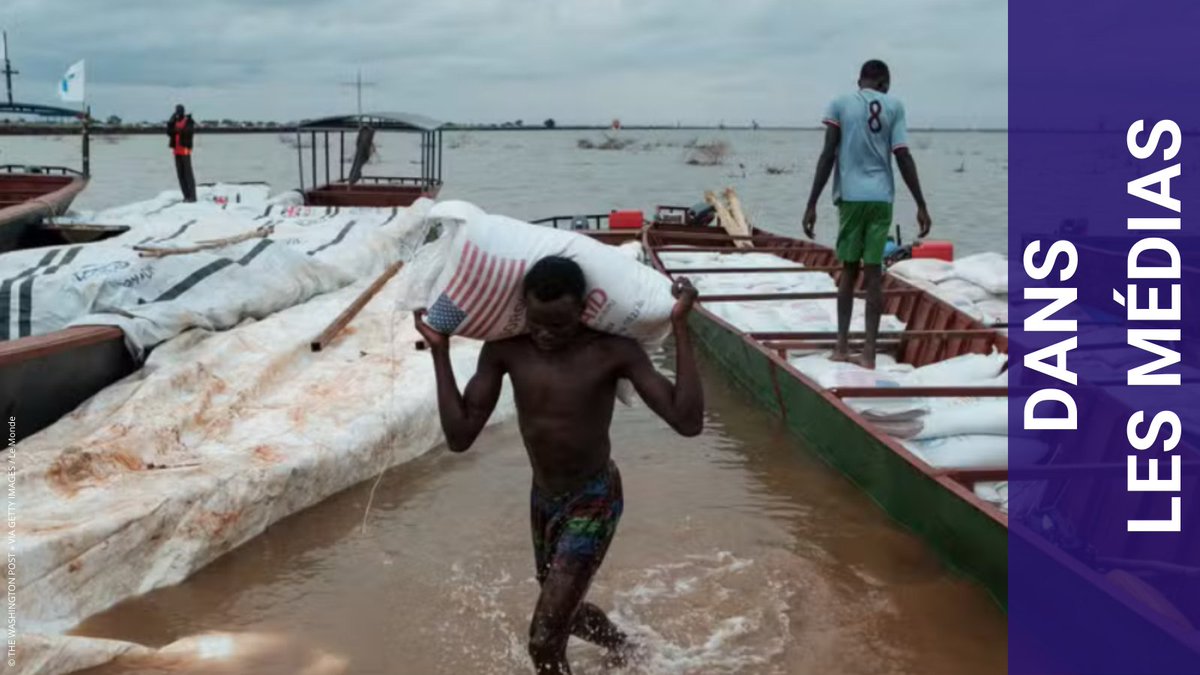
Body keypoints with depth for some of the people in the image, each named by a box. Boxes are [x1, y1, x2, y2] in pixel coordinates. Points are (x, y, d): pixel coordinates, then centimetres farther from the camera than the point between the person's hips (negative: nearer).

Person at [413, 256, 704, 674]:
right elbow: (460, 436, -13)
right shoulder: (504, 350, -12)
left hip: (594, 501, -5)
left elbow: (687, 421, -29)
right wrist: (440, 351, -17)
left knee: (544, 641, -13)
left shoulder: (613, 352, -21)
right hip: (542, 500, 6)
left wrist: (680, 327, -31)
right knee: (565, 612, 28)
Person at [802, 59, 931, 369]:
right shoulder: (894, 107, 6)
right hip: (881, 198, 0)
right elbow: (903, 158, 0)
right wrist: (921, 206, 3)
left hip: (851, 196, 0)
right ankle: (868, 352, -2)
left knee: (849, 269, 12)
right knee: (874, 273, 1)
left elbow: (828, 156, -3)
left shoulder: (839, 105, 4)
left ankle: (842, 345, 9)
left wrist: (811, 204, -1)